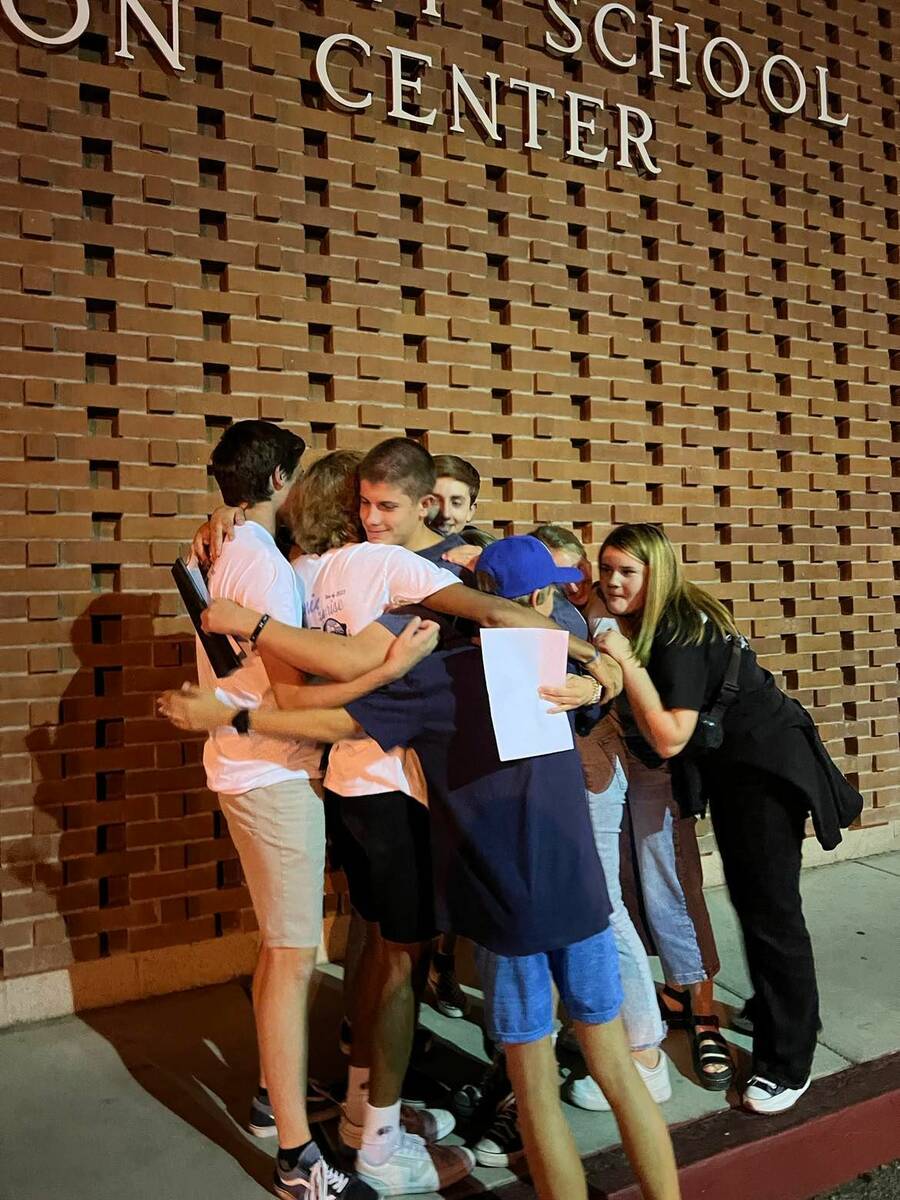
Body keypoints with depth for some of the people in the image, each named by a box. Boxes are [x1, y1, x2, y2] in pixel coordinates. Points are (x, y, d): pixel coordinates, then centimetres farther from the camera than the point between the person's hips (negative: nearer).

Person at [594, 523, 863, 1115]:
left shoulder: (681, 635, -27)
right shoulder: (649, 626, 0)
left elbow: (670, 738, -30)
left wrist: (625, 660, -32)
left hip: (766, 769, -9)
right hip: (728, 770, 10)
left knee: (771, 910, -1)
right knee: (748, 898, 21)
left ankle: (787, 1064, 14)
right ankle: (780, 1008, 42)